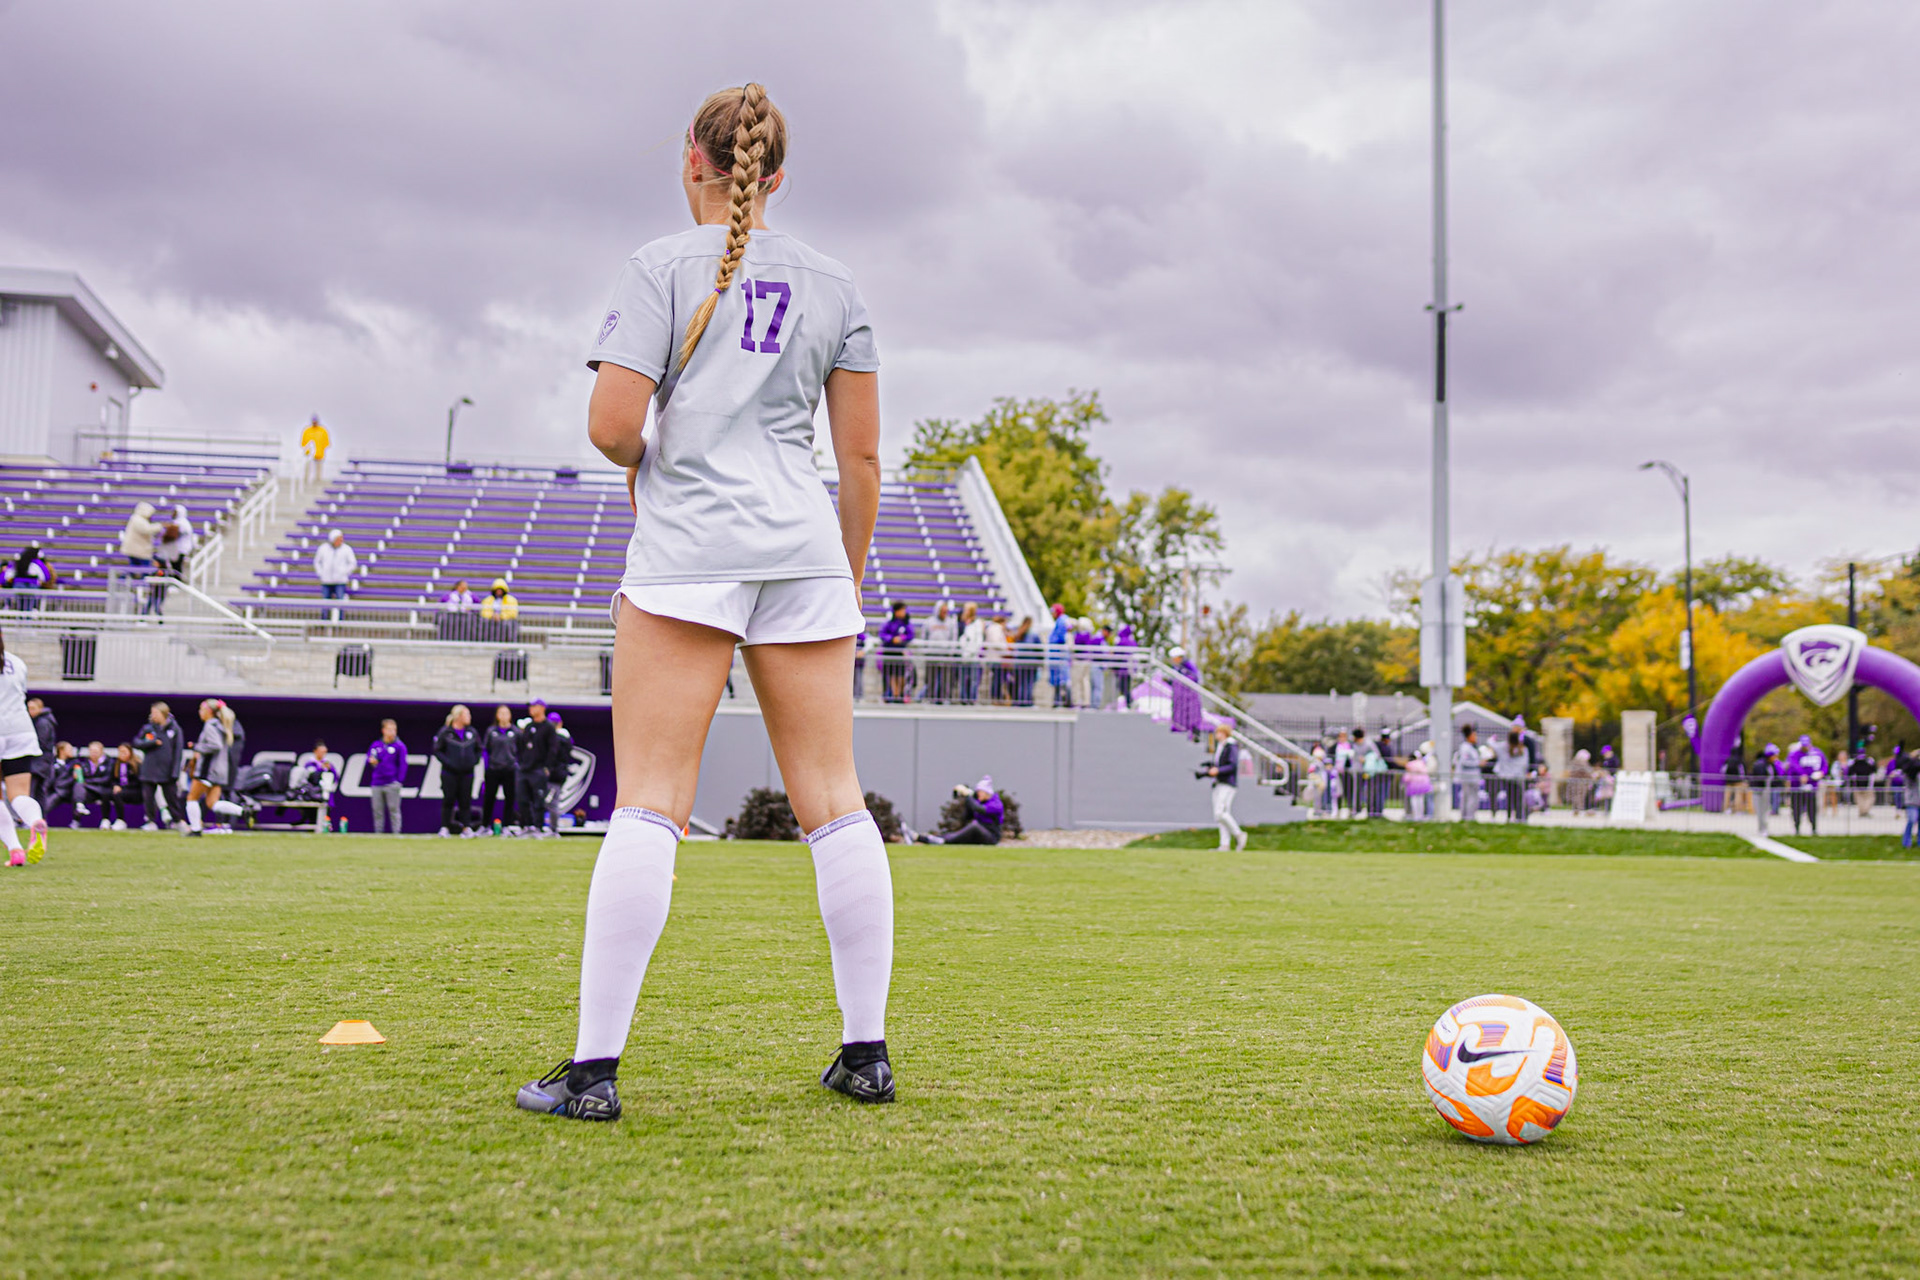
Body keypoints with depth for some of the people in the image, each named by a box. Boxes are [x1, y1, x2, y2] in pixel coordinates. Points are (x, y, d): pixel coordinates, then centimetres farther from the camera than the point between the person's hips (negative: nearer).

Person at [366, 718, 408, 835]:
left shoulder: (399, 746, 0)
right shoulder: (375, 745, 12)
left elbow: (403, 765, -1)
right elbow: (368, 762, 19)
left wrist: (399, 782, -8)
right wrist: (371, 762, -6)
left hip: (392, 784, -4)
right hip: (376, 784, 4)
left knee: (394, 809, -5)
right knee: (377, 811, 5)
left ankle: (396, 833, -3)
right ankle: (377, 833, 11)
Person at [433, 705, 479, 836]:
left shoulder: (472, 732, 8)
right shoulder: (445, 732, -4)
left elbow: (479, 749, 17)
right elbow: (437, 750, -3)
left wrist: (474, 761, 2)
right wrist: (447, 762, -13)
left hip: (467, 773, 3)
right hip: (449, 773, -3)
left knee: (465, 801, 4)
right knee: (448, 800, -1)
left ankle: (466, 827, 6)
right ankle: (445, 827, 6)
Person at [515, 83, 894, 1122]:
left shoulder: (664, 267, 2)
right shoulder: (833, 284, 13)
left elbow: (611, 425, -8)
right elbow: (862, 457, 11)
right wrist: (851, 579, 20)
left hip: (688, 543, -3)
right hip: (804, 545, 4)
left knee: (650, 802, -5)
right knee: (833, 800, 6)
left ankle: (594, 1067, -6)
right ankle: (867, 1053, 9)